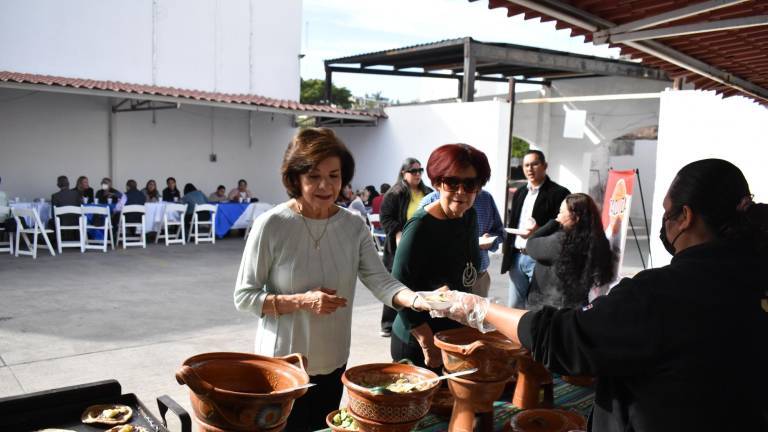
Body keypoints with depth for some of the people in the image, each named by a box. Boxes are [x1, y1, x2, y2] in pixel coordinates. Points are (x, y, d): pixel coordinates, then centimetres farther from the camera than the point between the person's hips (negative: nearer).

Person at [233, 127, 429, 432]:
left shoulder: (353, 226, -5)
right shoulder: (271, 225, -17)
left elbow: (380, 281, -12)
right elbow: (244, 296, -12)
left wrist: (417, 300, -32)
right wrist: (302, 301, -25)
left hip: (333, 364, 4)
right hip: (283, 365, -4)